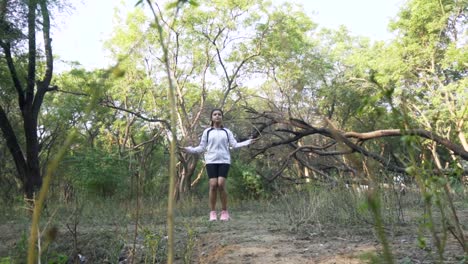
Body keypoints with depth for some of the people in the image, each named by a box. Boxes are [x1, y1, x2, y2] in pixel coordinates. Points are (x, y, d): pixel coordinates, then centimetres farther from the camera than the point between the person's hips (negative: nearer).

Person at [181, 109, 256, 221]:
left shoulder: (227, 132, 13)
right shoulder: (207, 132, 11)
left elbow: (234, 145, 7)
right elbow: (202, 147, 12)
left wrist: (247, 142, -4)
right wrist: (189, 149, -1)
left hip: (224, 161, 0)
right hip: (211, 161, 0)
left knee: (221, 184, -14)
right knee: (213, 185, -11)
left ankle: (224, 211, -1)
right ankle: (212, 212, 0)